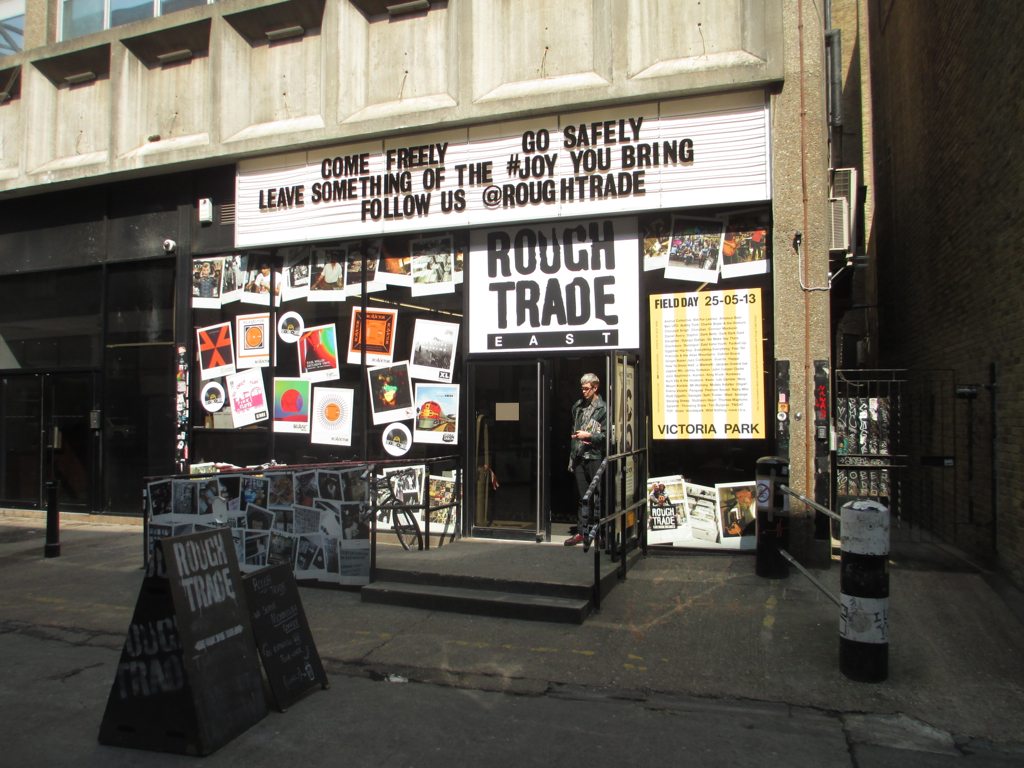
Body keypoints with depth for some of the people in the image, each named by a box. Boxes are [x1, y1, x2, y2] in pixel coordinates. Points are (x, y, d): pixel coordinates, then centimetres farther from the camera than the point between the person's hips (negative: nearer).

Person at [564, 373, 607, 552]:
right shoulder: (578, 406, 13)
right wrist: (571, 458, 16)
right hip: (579, 457, 5)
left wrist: (588, 435, -15)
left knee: (597, 496, 1)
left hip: (595, 457, -5)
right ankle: (582, 532, 16)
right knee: (583, 497, 11)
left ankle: (595, 531, 10)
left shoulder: (603, 409, -5)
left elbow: (606, 436, -7)